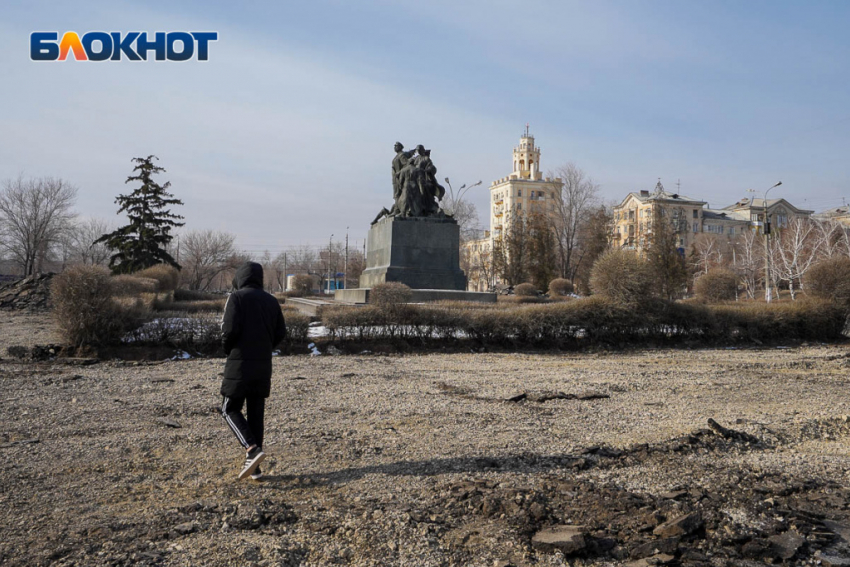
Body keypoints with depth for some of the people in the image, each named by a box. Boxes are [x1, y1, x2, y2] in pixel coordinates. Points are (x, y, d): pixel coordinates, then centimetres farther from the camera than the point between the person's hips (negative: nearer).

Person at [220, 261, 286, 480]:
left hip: (239, 363, -5)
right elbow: (280, 333, 6)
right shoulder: (271, 301, 9)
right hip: (264, 364, 5)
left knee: (230, 409, 6)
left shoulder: (236, 298, -7)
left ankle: (253, 450, -14)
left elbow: (229, 329, -16)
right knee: (256, 413, 10)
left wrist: (228, 348, 3)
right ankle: (254, 466, 11)